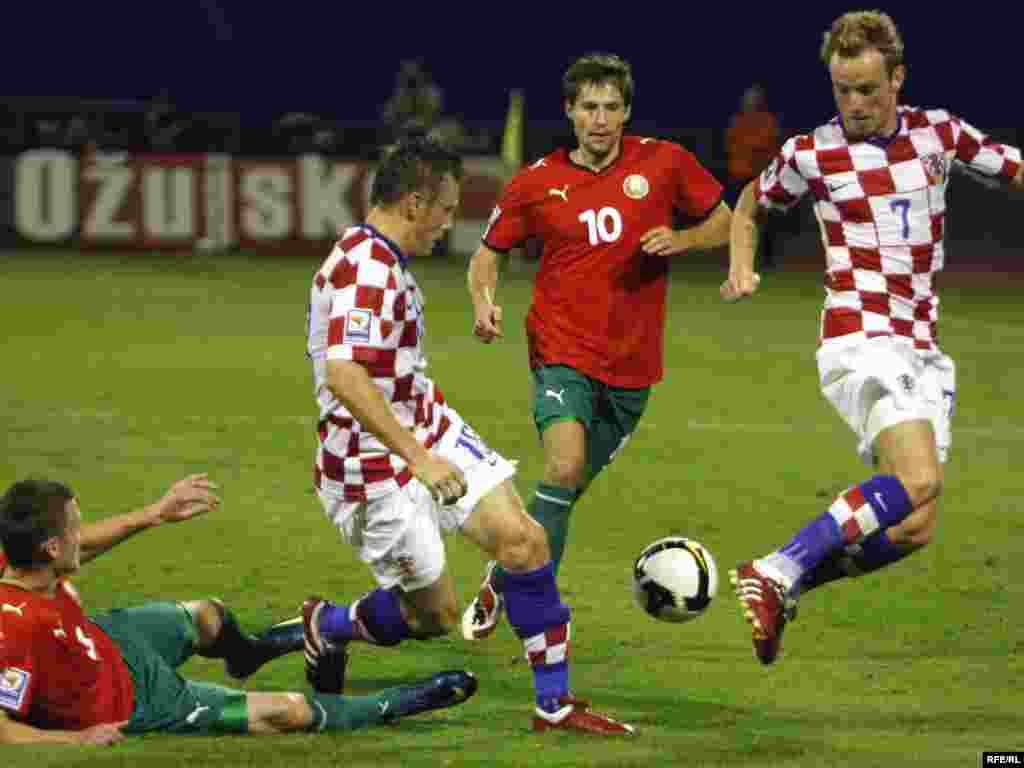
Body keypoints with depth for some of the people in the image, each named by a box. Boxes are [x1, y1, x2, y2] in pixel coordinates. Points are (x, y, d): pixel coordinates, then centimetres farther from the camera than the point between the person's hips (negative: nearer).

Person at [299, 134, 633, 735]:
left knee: (523, 538, -6)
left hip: (430, 432, 9)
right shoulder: (364, 272, -23)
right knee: (434, 613, 0)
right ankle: (326, 626, 29)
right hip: (375, 465, -9)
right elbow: (344, 377, -35)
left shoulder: (387, 262, 11)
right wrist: (420, 459, -36)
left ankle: (555, 703, 1)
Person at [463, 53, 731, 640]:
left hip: (632, 367, 3)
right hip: (563, 354, -2)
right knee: (565, 465, -26)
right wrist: (484, 303, -10)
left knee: (573, 486, 11)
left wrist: (684, 239, -11)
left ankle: (506, 579, 34)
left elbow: (725, 221, 10)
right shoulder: (537, 183, -1)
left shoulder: (664, 162, -1)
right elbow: (489, 254, 11)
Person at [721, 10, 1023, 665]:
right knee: (918, 481, -30)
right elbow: (751, 205, 18)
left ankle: (781, 587, 8)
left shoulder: (939, 132, 7)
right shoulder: (812, 155, -1)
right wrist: (741, 268, 2)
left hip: (922, 352, 6)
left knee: (913, 527, -4)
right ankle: (773, 576, -27)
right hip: (863, 339, -6)